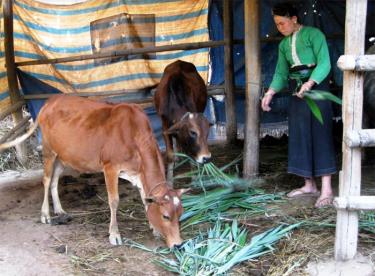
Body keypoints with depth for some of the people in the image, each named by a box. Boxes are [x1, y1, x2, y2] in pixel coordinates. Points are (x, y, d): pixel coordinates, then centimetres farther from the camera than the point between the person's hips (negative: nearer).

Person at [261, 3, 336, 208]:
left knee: (320, 135, -9)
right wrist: (270, 93, -2)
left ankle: (326, 189, -10)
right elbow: (281, 73, 14)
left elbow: (324, 63, -16)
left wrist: (309, 83, -30)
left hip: (316, 87, -7)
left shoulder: (313, 34, -6)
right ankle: (309, 185, 11)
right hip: (296, 91, 7)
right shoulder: (284, 44, 14)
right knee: (300, 138, 4)